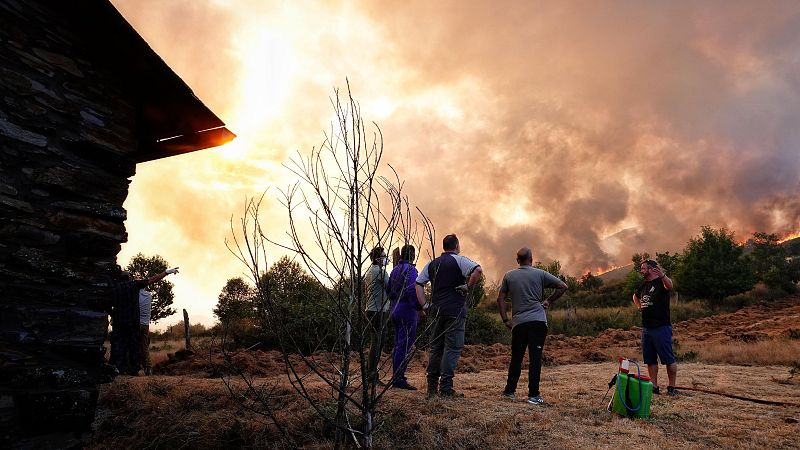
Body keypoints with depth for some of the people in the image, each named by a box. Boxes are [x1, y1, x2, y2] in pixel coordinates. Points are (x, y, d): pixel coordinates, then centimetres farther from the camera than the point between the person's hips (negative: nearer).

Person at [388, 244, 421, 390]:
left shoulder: (395, 269, 14)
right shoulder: (410, 269, -13)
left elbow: (389, 291, 16)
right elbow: (412, 290, -24)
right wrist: (419, 307, -16)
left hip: (396, 311, 9)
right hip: (407, 312, -9)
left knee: (398, 345, 14)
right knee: (405, 346, -6)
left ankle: (396, 377, 21)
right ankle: (399, 379, -4)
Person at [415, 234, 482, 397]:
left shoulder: (432, 264, 14)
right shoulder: (459, 260, -3)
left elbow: (419, 283, 12)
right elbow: (478, 270, -20)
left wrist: (424, 305, 10)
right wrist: (468, 286, -9)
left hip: (436, 310, 6)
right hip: (455, 310, -6)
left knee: (436, 347, 12)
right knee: (453, 348, -2)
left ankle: (432, 386, 15)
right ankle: (446, 388, -4)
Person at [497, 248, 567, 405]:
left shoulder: (509, 276, 8)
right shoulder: (540, 274, 4)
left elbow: (500, 299, 7)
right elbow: (563, 287, 5)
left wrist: (505, 320, 10)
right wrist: (549, 301, 10)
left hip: (518, 322, 2)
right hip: (538, 321, -2)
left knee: (516, 358, 13)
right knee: (535, 358, -1)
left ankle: (510, 390, 20)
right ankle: (533, 395, 0)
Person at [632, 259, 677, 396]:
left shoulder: (661, 282, -9)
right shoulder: (644, 285, 15)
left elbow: (670, 286, -35)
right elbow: (635, 296, 35)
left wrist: (663, 275, -55)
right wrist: (639, 306, 16)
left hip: (662, 328, -8)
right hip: (646, 328, 8)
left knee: (668, 359, 0)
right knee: (650, 360, 11)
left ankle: (672, 387, 9)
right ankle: (654, 386, 19)